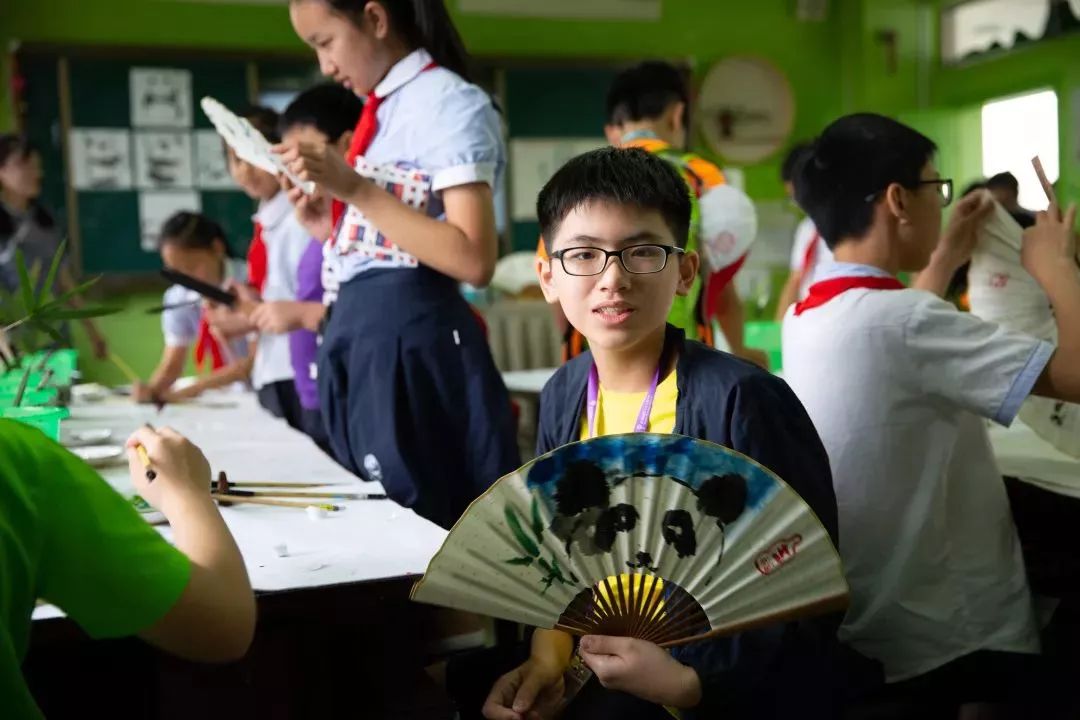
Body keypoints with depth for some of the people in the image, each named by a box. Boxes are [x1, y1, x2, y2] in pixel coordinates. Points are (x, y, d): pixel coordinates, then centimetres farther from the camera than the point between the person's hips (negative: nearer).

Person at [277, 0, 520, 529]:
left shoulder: (448, 102, -9)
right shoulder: (381, 109, 14)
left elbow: (473, 260, -20)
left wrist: (356, 190, -20)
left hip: (412, 342, -8)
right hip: (360, 341, 9)